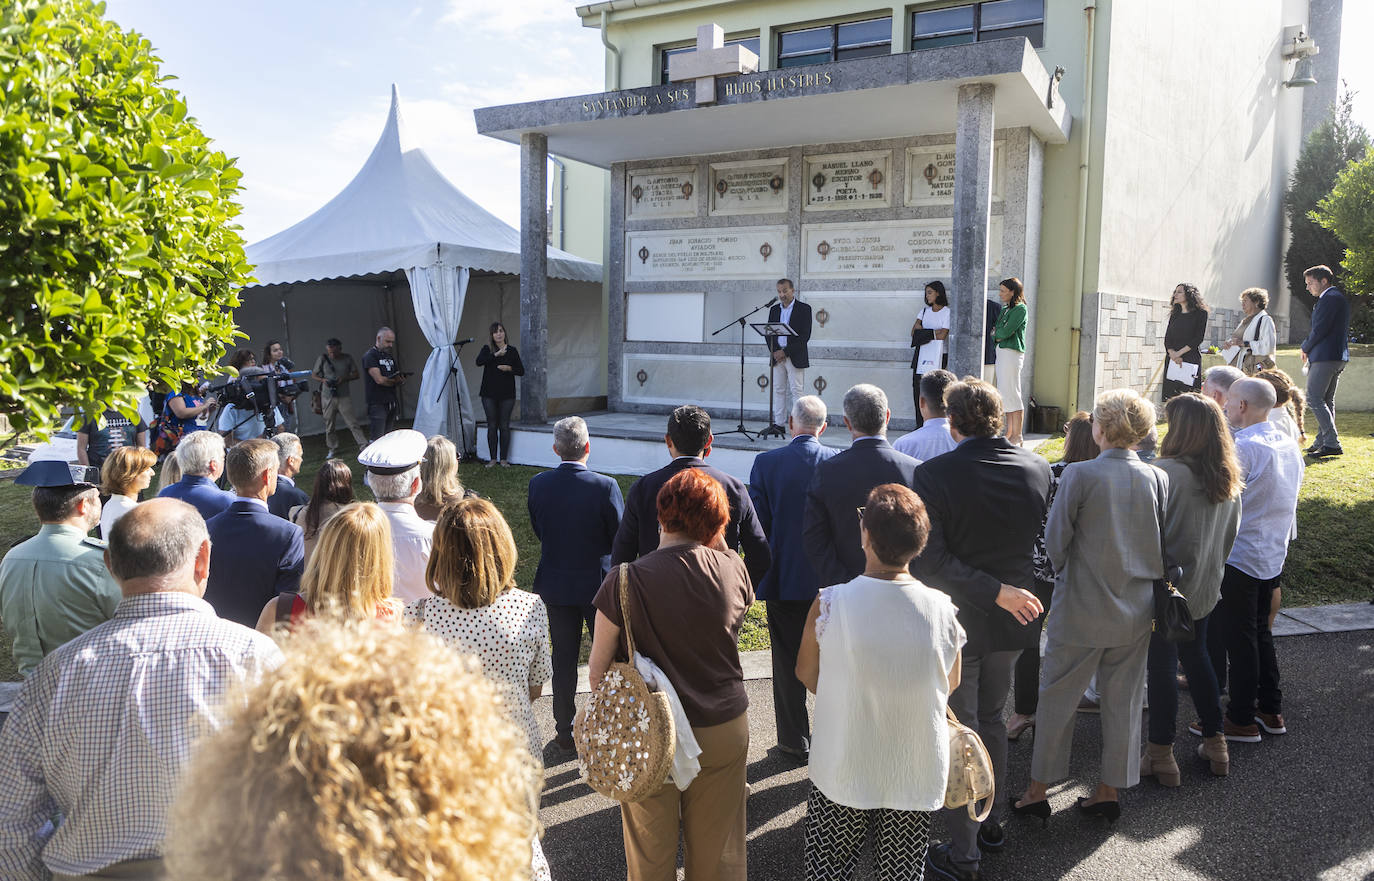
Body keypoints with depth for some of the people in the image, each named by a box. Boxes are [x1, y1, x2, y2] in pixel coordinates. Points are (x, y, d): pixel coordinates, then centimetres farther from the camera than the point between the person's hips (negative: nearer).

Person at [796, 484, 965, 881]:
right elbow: (950, 685, 2)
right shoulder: (942, 610, -16)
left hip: (842, 777, -1)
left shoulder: (830, 604, -20)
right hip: (916, 781, 1)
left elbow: (806, 673, -2)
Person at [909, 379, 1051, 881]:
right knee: (991, 718, 25)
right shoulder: (1037, 468, -7)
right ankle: (991, 823, 40)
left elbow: (930, 562, -26)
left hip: (956, 622, -5)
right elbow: (1044, 538, 7)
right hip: (1012, 619, 5)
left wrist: (998, 591, -21)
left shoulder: (933, 475, -21)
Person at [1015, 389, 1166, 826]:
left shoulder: (1079, 474, -16)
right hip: (1136, 612, 4)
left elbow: (1055, 539, -11)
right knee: (1122, 701, 15)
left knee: (1056, 699, 9)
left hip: (1082, 610, -4)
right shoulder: (1158, 479, -3)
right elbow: (1164, 547, 4)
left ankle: (1038, 790, 18)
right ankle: (1109, 790, 26)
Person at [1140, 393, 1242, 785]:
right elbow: (1230, 533, 13)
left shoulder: (1166, 472, -22)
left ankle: (1161, 756, 12)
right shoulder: (1228, 478, 3)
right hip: (1204, 586, 7)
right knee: (1196, 656, 22)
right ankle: (1215, 742, 31)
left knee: (1161, 665, 3)